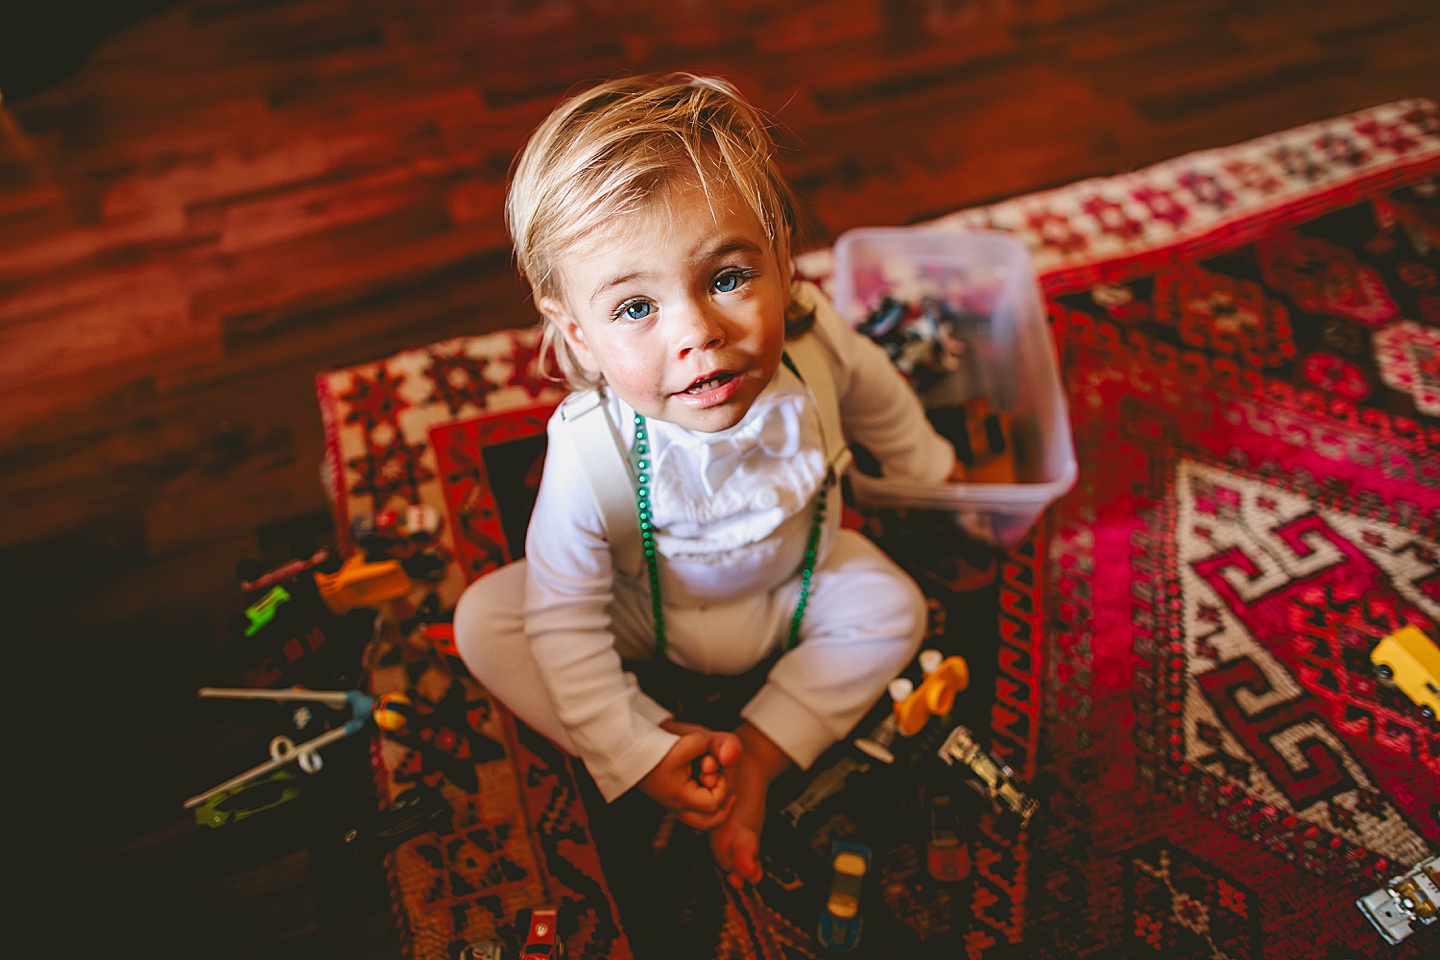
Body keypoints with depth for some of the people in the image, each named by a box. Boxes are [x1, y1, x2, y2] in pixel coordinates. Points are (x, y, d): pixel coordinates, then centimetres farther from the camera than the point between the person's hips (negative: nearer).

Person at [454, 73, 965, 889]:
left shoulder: (815, 344, -31)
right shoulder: (590, 453, -39)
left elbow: (879, 397, -4)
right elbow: (564, 623, -27)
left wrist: (929, 464, 14)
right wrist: (637, 754, -25)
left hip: (792, 584, 3)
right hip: (647, 614, -2)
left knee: (893, 609, -16)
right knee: (485, 619, -16)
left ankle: (758, 753, -6)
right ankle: (676, 742, -10)